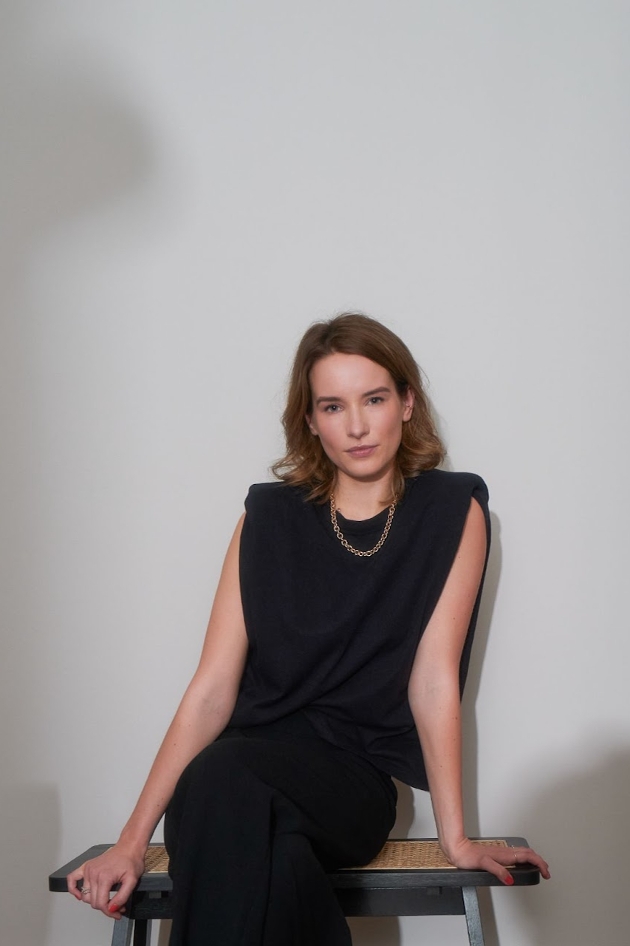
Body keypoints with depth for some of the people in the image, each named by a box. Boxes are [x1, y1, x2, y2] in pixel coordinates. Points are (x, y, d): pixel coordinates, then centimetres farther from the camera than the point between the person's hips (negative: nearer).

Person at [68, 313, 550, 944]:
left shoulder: (451, 511, 2)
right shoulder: (270, 517, 6)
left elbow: (433, 678, -2)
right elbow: (212, 686, 0)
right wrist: (133, 841, -6)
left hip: (356, 775, -1)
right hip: (253, 755, 2)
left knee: (225, 782, -33)